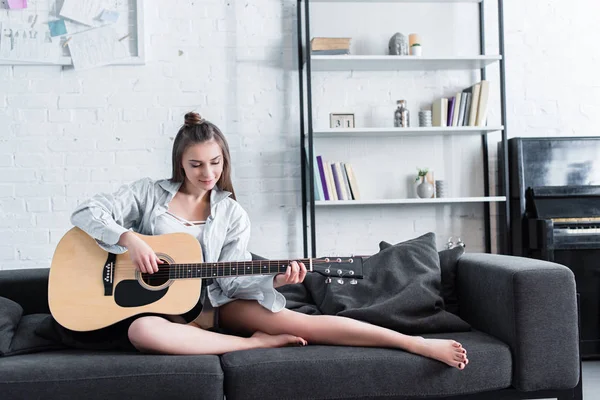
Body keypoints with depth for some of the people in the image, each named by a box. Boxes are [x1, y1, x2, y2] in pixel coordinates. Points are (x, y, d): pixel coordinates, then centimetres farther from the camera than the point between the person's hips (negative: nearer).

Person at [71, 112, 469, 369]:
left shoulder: (232, 214, 4)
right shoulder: (148, 193, 0)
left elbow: (232, 277, -2)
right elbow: (86, 212, -5)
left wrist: (274, 279, -22)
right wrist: (129, 239, -22)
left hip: (214, 303, 1)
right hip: (160, 308, -1)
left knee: (300, 322, -22)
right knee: (141, 332, -40)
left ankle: (418, 344, -23)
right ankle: (257, 343, -29)